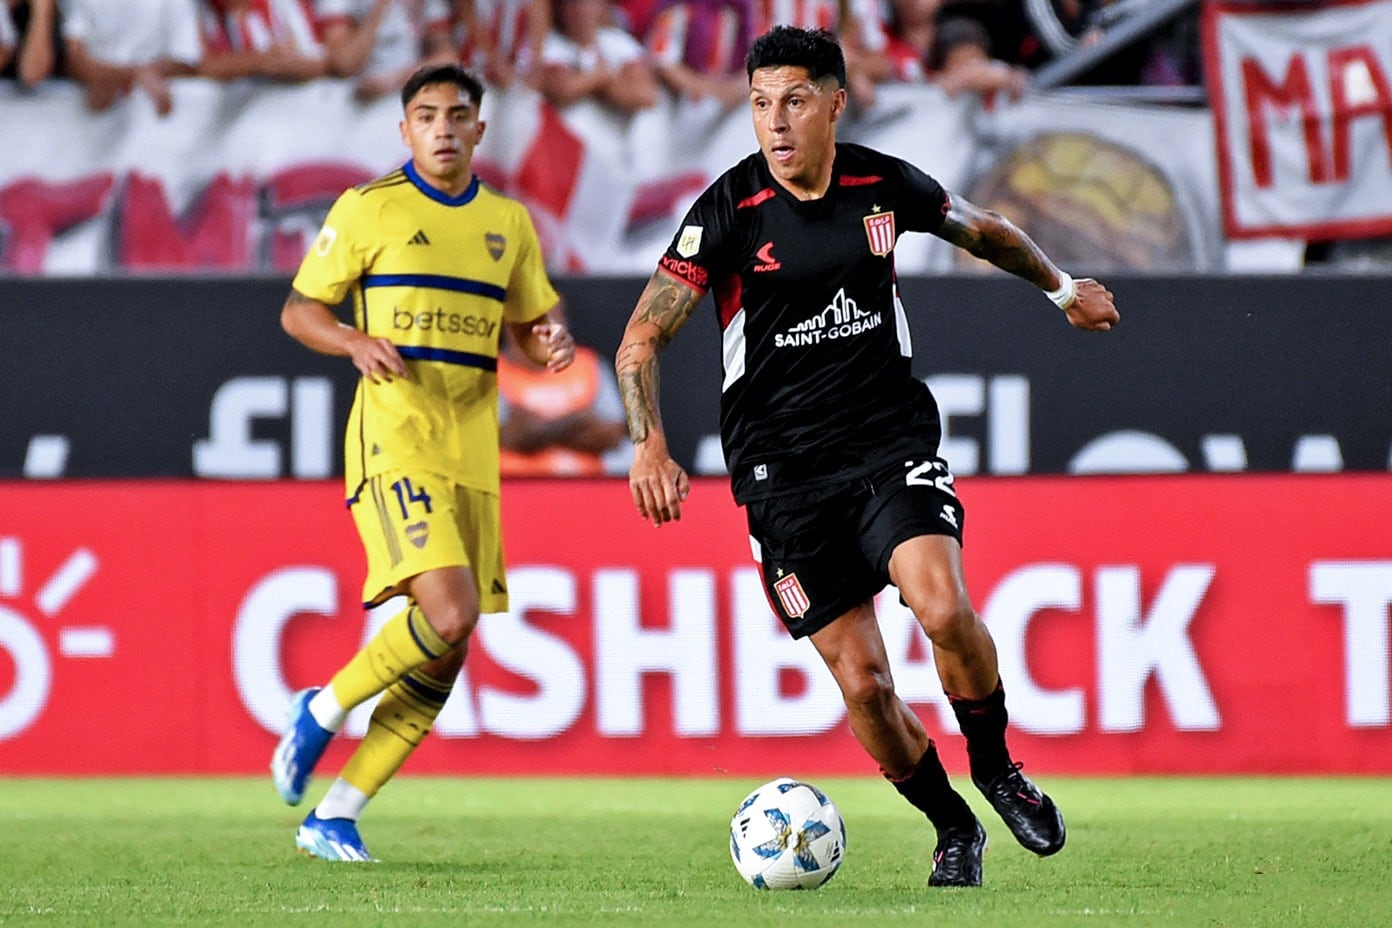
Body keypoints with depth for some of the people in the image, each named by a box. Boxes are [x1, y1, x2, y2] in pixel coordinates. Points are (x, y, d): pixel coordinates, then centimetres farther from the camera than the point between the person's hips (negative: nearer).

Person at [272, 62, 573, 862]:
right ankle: (325, 711, 1)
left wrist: (554, 343, -4)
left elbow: (532, 325, 20)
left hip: (472, 450, 6)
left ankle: (336, 817, 9)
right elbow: (298, 310, 3)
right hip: (394, 439, -6)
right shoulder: (370, 209, -1)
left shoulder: (508, 223, 13)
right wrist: (357, 343, -17)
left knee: (448, 653, 1)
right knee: (449, 612, -23)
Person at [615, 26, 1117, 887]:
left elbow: (984, 230, 21)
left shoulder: (886, 186, -2)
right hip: (782, 468, -1)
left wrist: (1062, 287, 34)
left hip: (892, 439, 1)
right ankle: (954, 829, 18)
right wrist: (650, 445, -25)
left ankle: (998, 771, 2)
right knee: (862, 681, -5)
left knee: (944, 608, -25)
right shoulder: (729, 211, -10)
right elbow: (641, 340, -10)